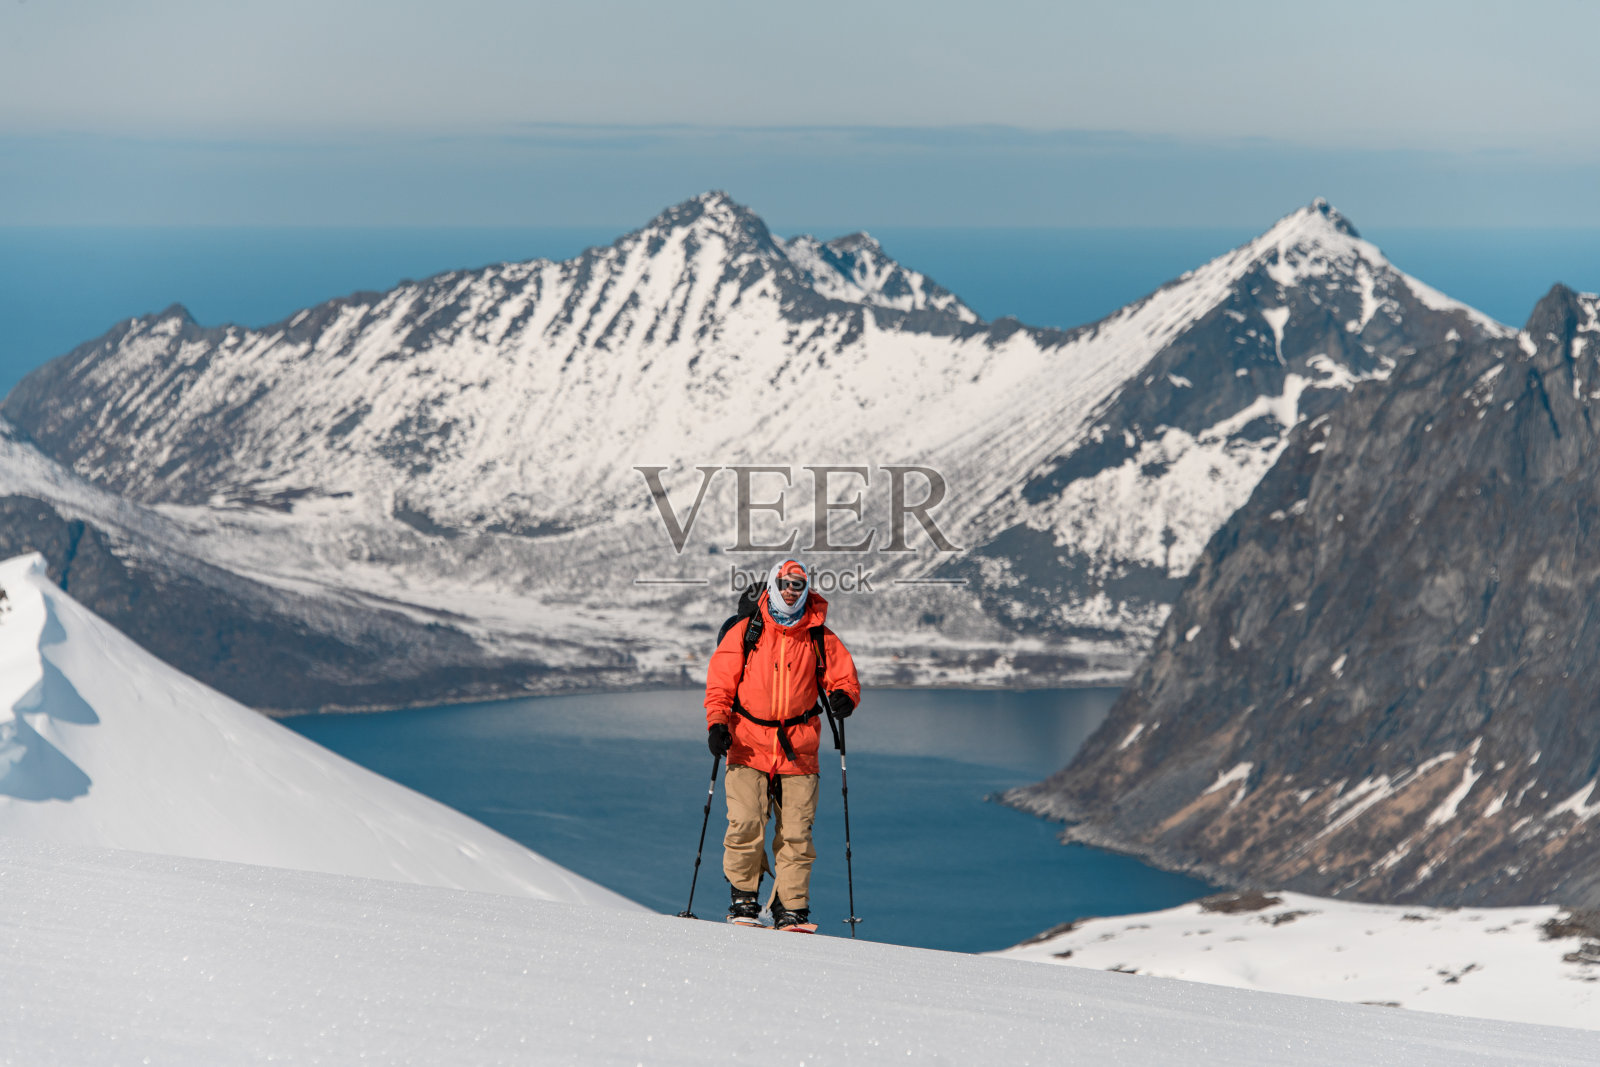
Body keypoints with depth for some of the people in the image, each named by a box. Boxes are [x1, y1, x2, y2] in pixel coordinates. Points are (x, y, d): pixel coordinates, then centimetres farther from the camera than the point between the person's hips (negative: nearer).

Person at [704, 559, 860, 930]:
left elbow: (845, 678, 10)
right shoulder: (744, 633, 5)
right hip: (749, 746, -1)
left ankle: (791, 909, 5)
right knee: (746, 823, -14)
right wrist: (717, 723, -8)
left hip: (798, 750, 1)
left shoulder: (821, 639, 7)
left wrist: (843, 697, -14)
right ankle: (744, 899, 2)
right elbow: (720, 683, 6)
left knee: (796, 833, -3)